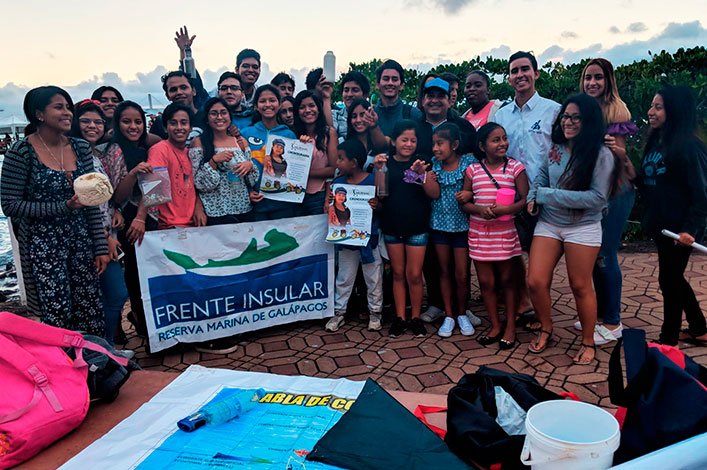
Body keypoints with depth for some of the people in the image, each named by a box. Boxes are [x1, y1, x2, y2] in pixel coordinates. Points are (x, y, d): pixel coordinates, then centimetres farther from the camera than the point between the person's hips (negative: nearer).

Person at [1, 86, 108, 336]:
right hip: (43, 246, -4)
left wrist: (101, 247, 3)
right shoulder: (21, 152, -9)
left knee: (92, 315, 6)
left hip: (81, 241, 4)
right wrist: (63, 207, -18)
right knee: (58, 318, -2)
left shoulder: (81, 147, 4)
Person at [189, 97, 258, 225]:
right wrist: (214, 161, -19)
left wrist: (250, 165, -10)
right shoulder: (199, 143, -3)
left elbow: (252, 181, 10)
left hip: (244, 209, 4)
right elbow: (199, 183, -8)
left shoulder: (241, 141, 8)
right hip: (216, 213, -4)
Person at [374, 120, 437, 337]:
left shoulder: (422, 162, 0)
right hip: (392, 226, 1)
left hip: (417, 227, -1)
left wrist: (422, 173, -23)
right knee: (398, 273, 10)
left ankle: (416, 317, 16)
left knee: (414, 274, 1)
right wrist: (378, 170, -16)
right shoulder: (386, 163, 1)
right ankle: (400, 317, 19)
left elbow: (435, 193, -8)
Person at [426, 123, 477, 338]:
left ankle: (462, 314, 23)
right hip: (439, 223, 3)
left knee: (462, 275, 2)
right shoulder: (434, 164, 2)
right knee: (444, 271, 11)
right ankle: (448, 315, 22)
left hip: (461, 224, -3)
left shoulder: (469, 162, -8)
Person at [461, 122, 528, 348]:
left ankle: (510, 327, 22)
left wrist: (506, 209, -23)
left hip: (505, 231, -2)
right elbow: (464, 202, 3)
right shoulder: (473, 170, 1)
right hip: (479, 232, 2)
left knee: (507, 280, 9)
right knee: (486, 281, 8)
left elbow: (525, 200, -6)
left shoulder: (515, 167, -4)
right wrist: (479, 209, -16)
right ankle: (495, 326, 23)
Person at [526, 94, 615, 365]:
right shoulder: (555, 148, 4)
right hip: (548, 224, 5)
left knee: (580, 287, 5)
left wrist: (550, 195, -18)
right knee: (535, 282, -1)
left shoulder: (601, 155, -12)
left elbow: (597, 197, -18)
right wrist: (532, 196, 0)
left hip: (583, 228, -4)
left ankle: (588, 342, 26)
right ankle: (546, 329, 25)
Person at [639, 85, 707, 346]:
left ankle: (668, 340, 17)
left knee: (669, 279, 2)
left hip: (679, 228, -8)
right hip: (662, 225, 8)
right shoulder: (655, 143, 8)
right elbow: (646, 183, 12)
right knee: (673, 278, 18)